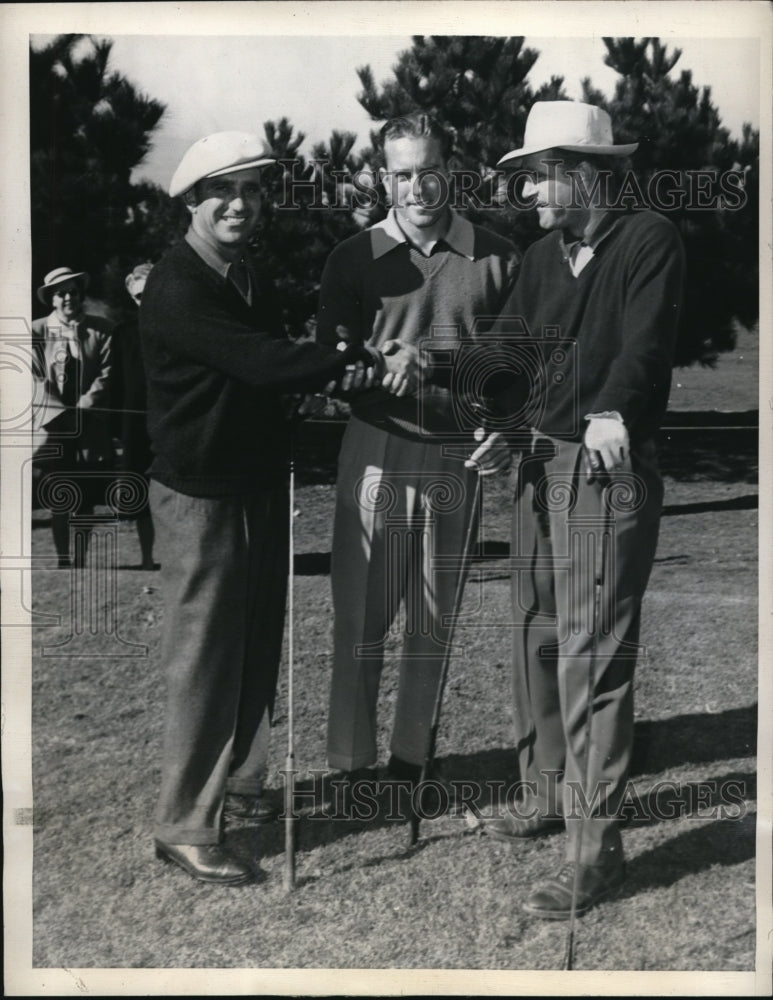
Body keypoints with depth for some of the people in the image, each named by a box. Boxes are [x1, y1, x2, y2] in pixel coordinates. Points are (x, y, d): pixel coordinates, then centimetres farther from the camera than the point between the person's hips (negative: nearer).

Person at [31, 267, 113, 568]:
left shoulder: (101, 329, 3)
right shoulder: (37, 331, 1)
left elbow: (106, 374, -2)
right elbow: (35, 379, -3)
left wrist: (82, 407, -13)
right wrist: (64, 413, -12)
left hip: (91, 427, 1)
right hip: (51, 425, 0)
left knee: (85, 499, 4)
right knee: (58, 500, 2)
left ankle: (80, 561, 14)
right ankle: (62, 560, 12)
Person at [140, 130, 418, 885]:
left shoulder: (252, 276, 10)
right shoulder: (175, 287, -19)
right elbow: (262, 362, -28)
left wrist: (339, 372, -2)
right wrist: (374, 363, -27)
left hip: (261, 483, 8)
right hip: (200, 494, -8)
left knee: (257, 651, 15)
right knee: (204, 661, -3)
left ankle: (242, 787, 31)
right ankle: (186, 826, 8)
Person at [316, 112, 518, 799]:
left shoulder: (497, 258, 5)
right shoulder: (355, 258, 5)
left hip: (459, 458, 1)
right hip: (377, 450, -1)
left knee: (434, 620, 9)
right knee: (361, 616, 1)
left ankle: (410, 758, 23)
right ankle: (352, 763, 13)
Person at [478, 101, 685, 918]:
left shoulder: (650, 241, -7)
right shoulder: (541, 258, 13)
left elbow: (645, 344, -20)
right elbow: (508, 347, 7)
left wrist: (613, 414, -36)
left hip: (608, 473, -7)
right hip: (539, 462, 8)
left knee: (592, 653, -8)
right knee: (535, 639, 15)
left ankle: (594, 849, 0)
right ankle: (546, 793, 32)